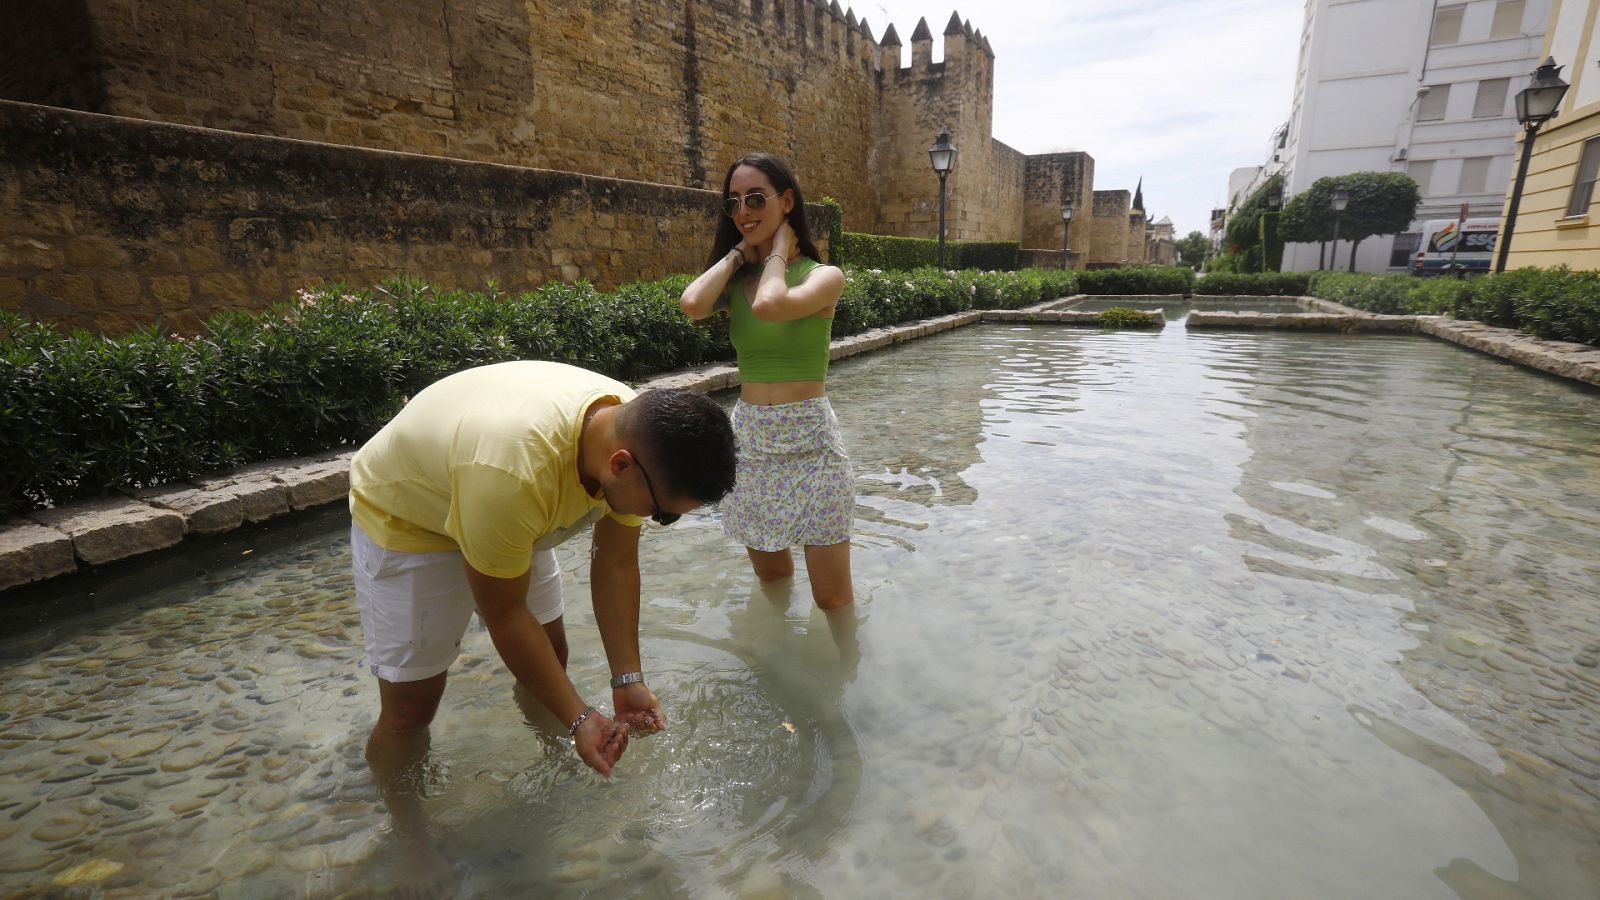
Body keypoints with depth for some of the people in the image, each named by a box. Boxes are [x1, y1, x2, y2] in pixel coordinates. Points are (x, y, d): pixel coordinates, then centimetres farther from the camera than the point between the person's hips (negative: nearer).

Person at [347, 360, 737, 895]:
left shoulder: (640, 437, -24)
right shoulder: (513, 474, -44)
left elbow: (616, 564, -12)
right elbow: (505, 616, -29)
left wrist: (627, 680, -14)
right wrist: (580, 718, -22)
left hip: (512, 515, 6)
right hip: (404, 515, -6)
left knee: (551, 660, 10)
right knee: (410, 706, -1)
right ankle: (410, 842, 25)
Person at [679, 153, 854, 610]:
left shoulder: (824, 276, -4)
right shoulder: (735, 281, 8)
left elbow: (770, 306, -27)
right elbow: (692, 304, -17)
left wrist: (779, 248, -8)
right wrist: (739, 251, -1)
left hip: (809, 440, -4)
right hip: (748, 438, 5)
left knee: (833, 599, 0)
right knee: (772, 581, 19)